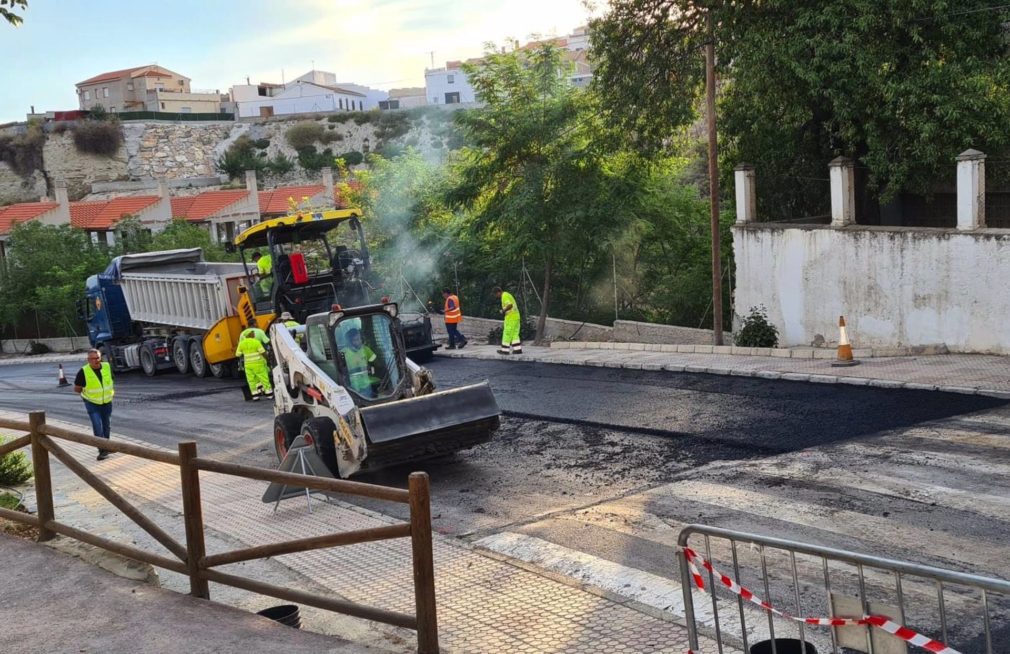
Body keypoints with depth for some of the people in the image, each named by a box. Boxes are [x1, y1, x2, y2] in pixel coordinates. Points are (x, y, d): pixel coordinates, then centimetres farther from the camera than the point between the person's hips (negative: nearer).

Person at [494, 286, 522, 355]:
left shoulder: (504, 296, -14)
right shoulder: (508, 295, 19)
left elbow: (510, 305, -28)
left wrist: (504, 311, -15)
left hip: (511, 318, -10)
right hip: (516, 316, 10)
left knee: (507, 334, -2)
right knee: (514, 334, 10)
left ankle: (505, 350, 4)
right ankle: (518, 349, 6)